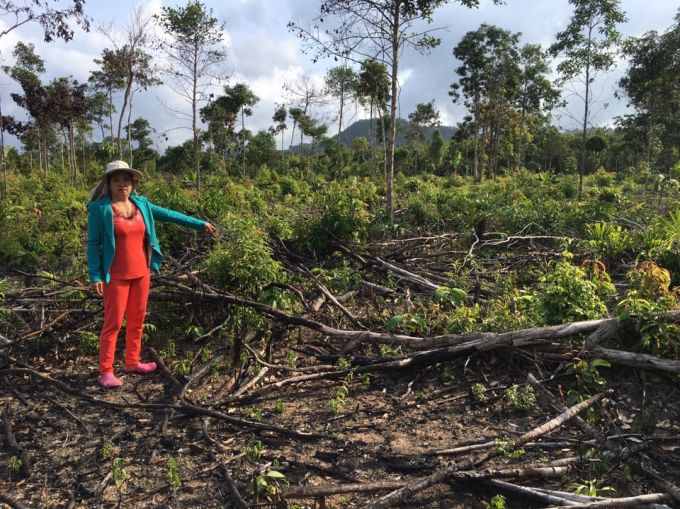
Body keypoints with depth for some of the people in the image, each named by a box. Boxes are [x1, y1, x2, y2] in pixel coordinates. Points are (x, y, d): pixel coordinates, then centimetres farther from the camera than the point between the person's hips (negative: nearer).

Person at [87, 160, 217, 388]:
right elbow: (93, 244, -7)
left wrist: (200, 224, 12)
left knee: (137, 320, 14)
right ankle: (105, 371, 11)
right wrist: (95, 276, -12)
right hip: (116, 276, -5)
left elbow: (168, 215, 12)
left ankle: (132, 362, 28)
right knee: (113, 323, 0)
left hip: (141, 273, 5)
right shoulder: (99, 208, -8)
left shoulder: (141, 204, 6)